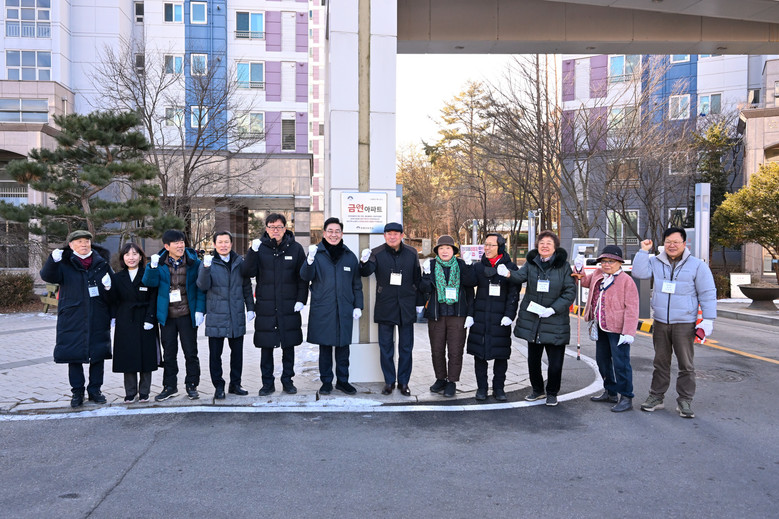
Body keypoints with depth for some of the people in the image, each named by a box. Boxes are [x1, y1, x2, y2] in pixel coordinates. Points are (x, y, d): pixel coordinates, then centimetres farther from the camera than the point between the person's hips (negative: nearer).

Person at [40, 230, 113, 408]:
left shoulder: (101, 263, 8)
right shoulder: (65, 264, 2)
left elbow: (113, 288, 14)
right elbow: (47, 276, -14)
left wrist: (109, 286, -9)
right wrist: (53, 260, -32)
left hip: (98, 319, 2)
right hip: (72, 319, -2)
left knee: (98, 355, 7)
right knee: (74, 355, 3)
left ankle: (95, 389, 21)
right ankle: (77, 392, 16)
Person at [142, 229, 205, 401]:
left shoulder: (194, 262, -2)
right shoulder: (160, 263, 2)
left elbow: (200, 287, -1)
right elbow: (150, 283, -7)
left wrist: (200, 310, -7)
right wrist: (152, 267, -24)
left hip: (187, 315, -2)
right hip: (167, 315, 2)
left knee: (191, 352, 5)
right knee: (169, 353, 11)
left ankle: (192, 385, 17)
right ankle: (170, 386, 23)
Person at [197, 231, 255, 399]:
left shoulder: (239, 262, 8)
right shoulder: (208, 262, 0)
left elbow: (247, 286, 13)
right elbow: (203, 286, -12)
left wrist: (250, 308, 9)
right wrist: (206, 268, -27)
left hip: (237, 315, 3)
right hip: (216, 315, -2)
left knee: (237, 351, 10)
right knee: (215, 353, 4)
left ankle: (235, 384, 22)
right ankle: (218, 386, 15)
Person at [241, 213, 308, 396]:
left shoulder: (295, 248, 2)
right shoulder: (260, 247, 2)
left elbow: (303, 277, 4)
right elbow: (247, 273, -6)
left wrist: (301, 299, -3)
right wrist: (252, 251, -18)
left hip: (289, 307, 0)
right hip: (265, 307, 0)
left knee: (289, 346, 9)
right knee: (266, 347, 6)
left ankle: (287, 381, 23)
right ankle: (268, 383, 19)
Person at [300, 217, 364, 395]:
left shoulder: (350, 256, 9)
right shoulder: (317, 253, 0)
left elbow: (356, 284, 13)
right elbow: (306, 276, -12)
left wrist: (358, 306, 8)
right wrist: (310, 260, -30)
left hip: (344, 310, 2)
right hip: (322, 310, -2)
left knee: (343, 347, 9)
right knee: (325, 347, 6)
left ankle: (342, 380, 22)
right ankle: (326, 382, 18)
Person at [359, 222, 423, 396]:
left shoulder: (411, 253, 4)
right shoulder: (377, 253, -3)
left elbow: (417, 279, 10)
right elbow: (365, 272, -16)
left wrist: (418, 302, 10)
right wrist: (364, 262, -38)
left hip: (406, 307, 1)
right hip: (385, 306, -1)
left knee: (406, 347, 8)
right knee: (386, 346, 6)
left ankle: (404, 382, 20)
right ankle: (389, 381, 19)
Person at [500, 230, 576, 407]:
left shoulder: (563, 266, -3)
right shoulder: (531, 262, 5)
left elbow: (570, 292, -5)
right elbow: (521, 276, -12)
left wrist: (553, 309, -16)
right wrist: (509, 273, -35)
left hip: (555, 322, -3)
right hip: (532, 319, 3)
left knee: (555, 362, 1)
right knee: (533, 359, 14)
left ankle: (552, 393, 23)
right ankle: (537, 390, 33)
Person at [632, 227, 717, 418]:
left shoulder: (697, 266, -3)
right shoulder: (656, 263, 6)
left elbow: (708, 294, -2)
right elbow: (639, 273, -7)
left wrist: (708, 320, -8)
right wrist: (644, 251, -9)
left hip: (684, 324, -3)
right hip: (660, 322, 3)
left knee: (686, 365, 2)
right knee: (660, 362, 12)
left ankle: (685, 401, 12)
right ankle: (656, 397, 20)